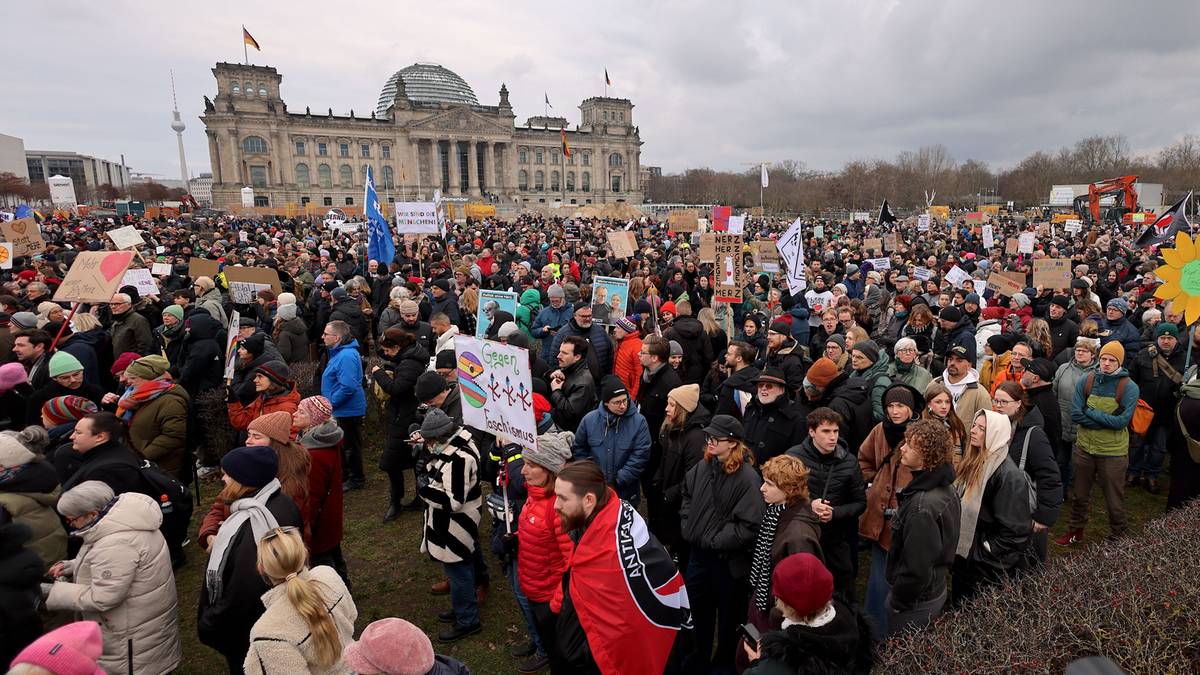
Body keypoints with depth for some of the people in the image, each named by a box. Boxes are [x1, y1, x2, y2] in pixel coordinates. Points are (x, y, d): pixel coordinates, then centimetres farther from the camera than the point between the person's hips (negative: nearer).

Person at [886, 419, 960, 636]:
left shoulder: (922, 506, -31)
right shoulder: (946, 490, 0)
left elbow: (916, 569, -27)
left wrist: (897, 602, -14)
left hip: (916, 601, -9)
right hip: (937, 590, 9)